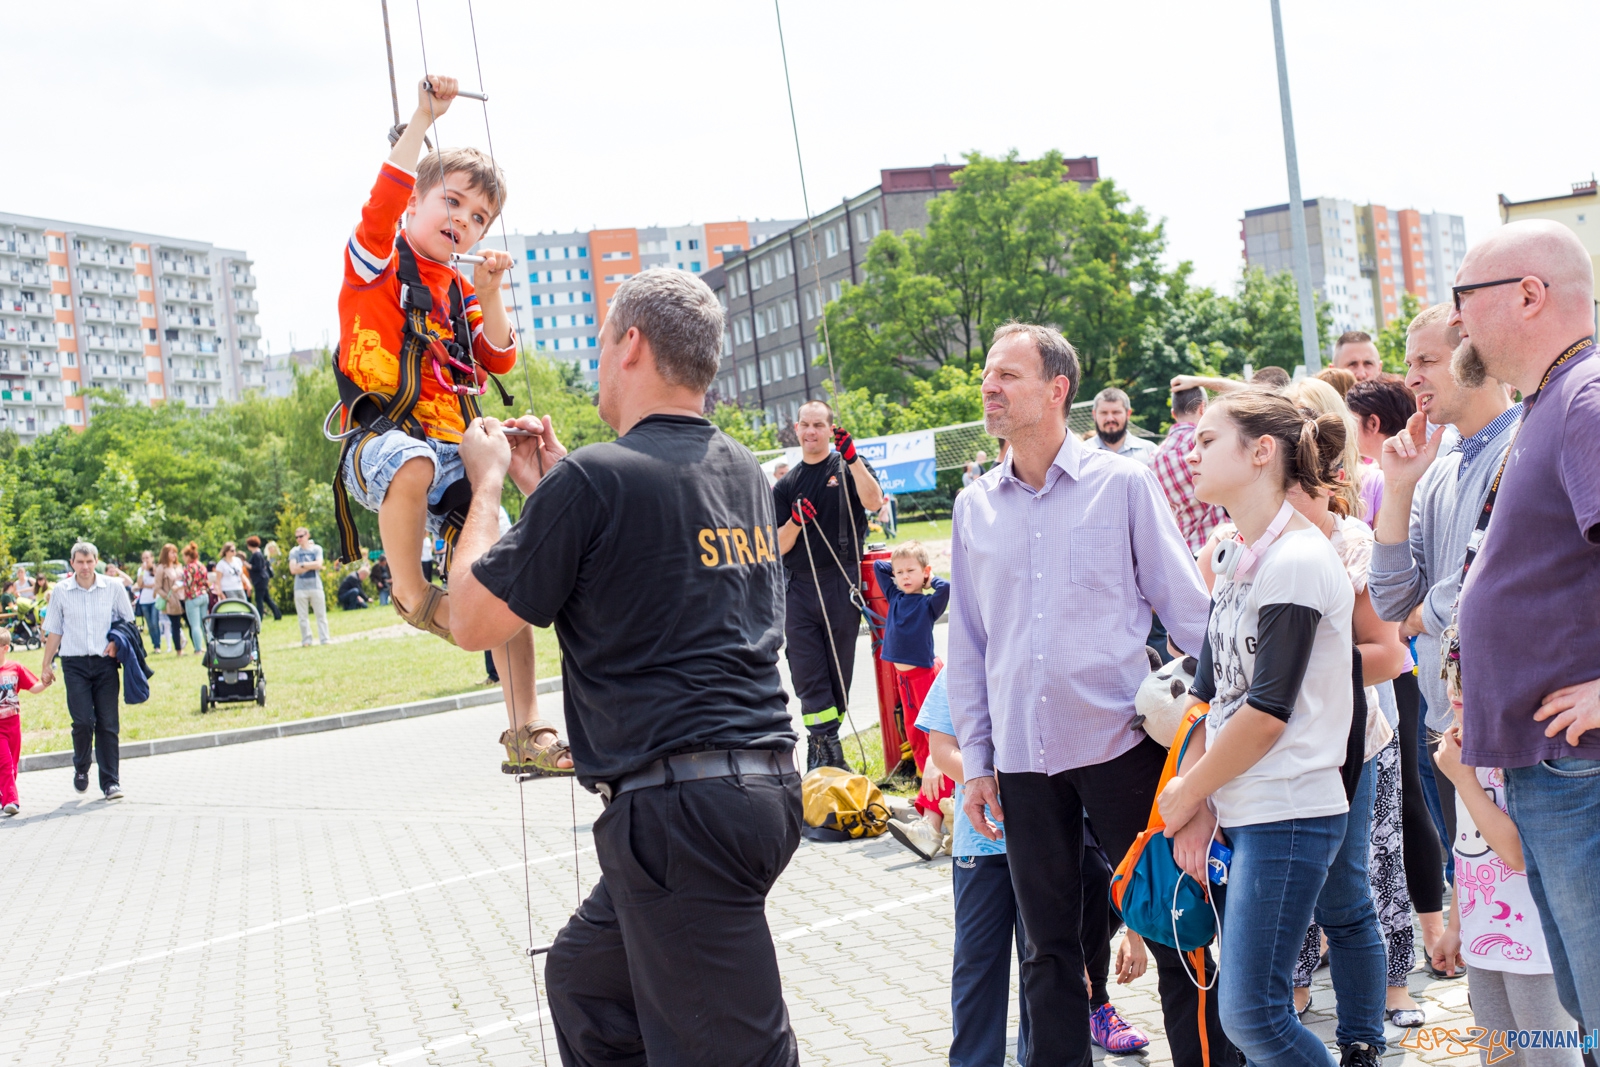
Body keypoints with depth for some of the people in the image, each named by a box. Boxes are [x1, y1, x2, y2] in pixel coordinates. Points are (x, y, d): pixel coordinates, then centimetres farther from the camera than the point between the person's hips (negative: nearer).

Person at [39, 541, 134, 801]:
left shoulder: (113, 587, 2)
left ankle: (110, 781, 5)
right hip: (75, 663, 0)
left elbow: (128, 620, 12)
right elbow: (54, 631, 11)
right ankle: (81, 768, 17)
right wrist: (47, 665, 10)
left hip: (105, 662, 0)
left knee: (107, 723, -1)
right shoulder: (61, 592, 4)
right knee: (83, 721, -10)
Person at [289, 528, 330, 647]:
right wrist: (311, 566, -7)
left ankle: (325, 640, 3)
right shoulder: (294, 551, 6)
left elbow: (318, 565, -9)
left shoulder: (317, 549, 6)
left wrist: (303, 565, -7)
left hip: (316, 586, -1)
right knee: (302, 617, 1)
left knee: (321, 615, 0)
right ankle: (306, 640, 6)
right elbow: (293, 569, -6)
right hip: (300, 587, 1)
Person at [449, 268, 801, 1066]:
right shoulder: (745, 474, 12)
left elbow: (474, 622, -4)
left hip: (680, 807, -9)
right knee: (587, 977, 26)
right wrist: (548, 487, 25)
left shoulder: (595, 479, -14)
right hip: (765, 783, 9)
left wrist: (488, 482, 9)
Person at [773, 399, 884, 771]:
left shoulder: (849, 468, 5)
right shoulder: (786, 485, 12)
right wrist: (795, 522, -11)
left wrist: (851, 456, -23)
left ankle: (824, 742, 15)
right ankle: (826, 746, -4)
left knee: (840, 671, 4)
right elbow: (778, 548, 9)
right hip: (799, 587, 2)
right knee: (807, 672, -5)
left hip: (842, 585, -2)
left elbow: (874, 501, -16)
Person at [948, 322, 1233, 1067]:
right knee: (1048, 945, 12)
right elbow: (967, 643, 13)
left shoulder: (1123, 485, -1)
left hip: (1120, 744, -3)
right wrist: (976, 759, 10)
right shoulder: (975, 506, 9)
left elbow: (1187, 608, 1)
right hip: (1023, 756, 3)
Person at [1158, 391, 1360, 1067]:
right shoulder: (1232, 559, 12)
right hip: (1234, 811, 9)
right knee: (1245, 1005, 11)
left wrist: (1183, 794, -7)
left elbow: (1267, 712, -18)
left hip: (1288, 814, -9)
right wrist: (1195, 805, 0)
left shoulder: (1297, 561, -15)